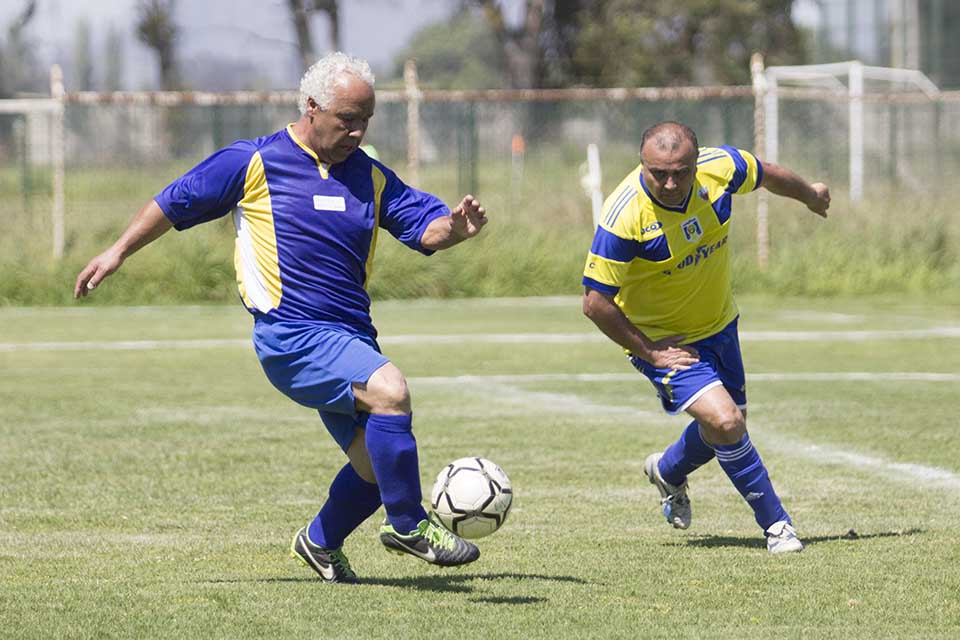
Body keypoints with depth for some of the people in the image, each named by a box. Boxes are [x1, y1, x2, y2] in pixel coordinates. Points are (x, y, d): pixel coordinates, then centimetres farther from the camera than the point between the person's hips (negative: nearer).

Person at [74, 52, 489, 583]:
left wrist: (454, 227, -18)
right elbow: (175, 203, 9)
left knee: (377, 466, 5)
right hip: (292, 335, -7)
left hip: (351, 338, 7)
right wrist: (118, 252, 11)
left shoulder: (370, 177, 12)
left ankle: (320, 542, 33)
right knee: (389, 390, -28)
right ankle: (409, 526, -17)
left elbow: (425, 226, 4)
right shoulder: (254, 162, -1)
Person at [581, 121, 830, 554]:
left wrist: (809, 194, 25)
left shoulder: (719, 168, -19)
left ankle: (667, 472, 51)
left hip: (718, 324, 6)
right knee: (725, 422, -21)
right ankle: (776, 524, -3)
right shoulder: (624, 217, -33)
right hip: (660, 337, -6)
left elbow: (768, 175, 6)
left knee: (727, 423, 19)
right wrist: (648, 352, -19)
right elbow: (596, 302, -24)